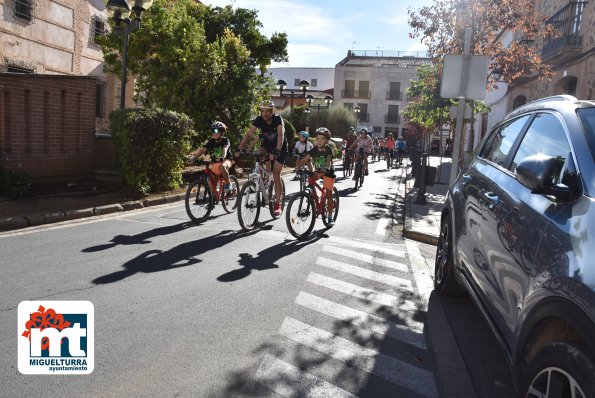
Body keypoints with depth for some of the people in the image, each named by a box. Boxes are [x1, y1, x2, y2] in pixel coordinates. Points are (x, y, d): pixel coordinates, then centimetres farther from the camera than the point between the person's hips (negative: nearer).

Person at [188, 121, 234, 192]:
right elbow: (202, 150, -10)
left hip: (226, 160, -5)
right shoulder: (211, 141, 0)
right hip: (215, 162, 5)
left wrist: (222, 157, -53)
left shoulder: (225, 140, -11)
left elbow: (225, 149, -31)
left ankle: (228, 184, -20)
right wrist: (194, 157, -28)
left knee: (222, 166, -39)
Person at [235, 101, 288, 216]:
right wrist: (240, 149, -33)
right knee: (257, 155, -29)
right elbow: (248, 134, -21)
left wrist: (276, 151, -53)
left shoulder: (278, 119, -25)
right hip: (266, 145, 4)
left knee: (276, 175, -8)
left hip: (280, 148, -4)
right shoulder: (259, 120, -15)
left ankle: (277, 204, -1)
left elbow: (281, 135, -38)